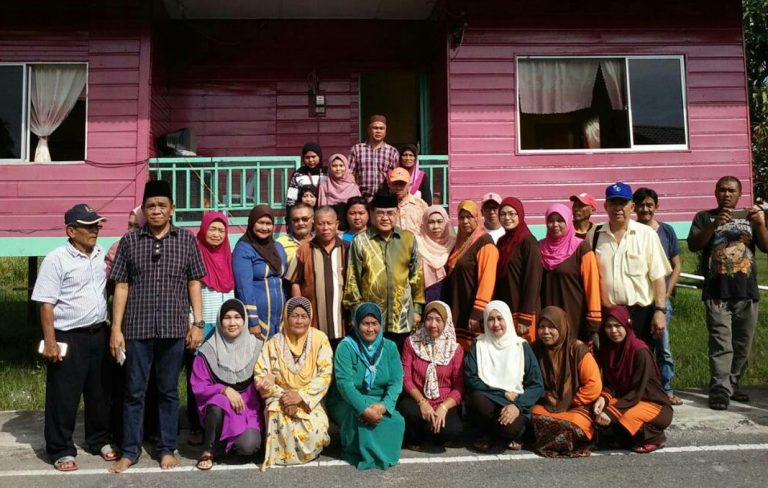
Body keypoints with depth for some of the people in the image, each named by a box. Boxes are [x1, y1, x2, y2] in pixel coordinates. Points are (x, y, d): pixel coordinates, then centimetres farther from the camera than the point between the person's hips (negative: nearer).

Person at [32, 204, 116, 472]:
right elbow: (46, 303, -12)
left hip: (98, 334, 6)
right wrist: (50, 342, -16)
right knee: (63, 397, 4)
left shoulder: (102, 254, 6)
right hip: (68, 337, -6)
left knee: (100, 392, 15)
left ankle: (99, 440, 31)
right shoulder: (56, 259, -12)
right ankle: (61, 450, 17)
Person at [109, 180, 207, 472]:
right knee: (134, 391, 7)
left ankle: (167, 449, 21)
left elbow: (194, 283, 6)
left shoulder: (187, 240, 4)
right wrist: (116, 329, -1)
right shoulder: (129, 241, 4)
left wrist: (197, 323, -1)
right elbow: (121, 286, 4)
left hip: (174, 328, 0)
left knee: (168, 391, 10)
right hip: (137, 328, 0)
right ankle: (130, 450, 20)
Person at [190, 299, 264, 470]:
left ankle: (227, 440, 10)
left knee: (248, 446, -27)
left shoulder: (257, 347, -2)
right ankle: (208, 450, -11)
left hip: (250, 410, 0)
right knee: (218, 402, -36)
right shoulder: (209, 350, -4)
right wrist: (224, 389, -18)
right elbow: (198, 387, -4)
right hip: (219, 408, 0)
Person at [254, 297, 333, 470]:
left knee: (316, 432, -27)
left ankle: (307, 451, 8)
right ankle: (284, 453, 1)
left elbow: (325, 375, -9)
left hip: (310, 401, 0)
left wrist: (301, 395, -20)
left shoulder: (319, 339, -4)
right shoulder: (274, 343, -1)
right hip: (280, 400, 0)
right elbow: (260, 375, -5)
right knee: (283, 428, -31)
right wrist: (282, 397, -19)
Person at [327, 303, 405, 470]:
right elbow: (344, 382, -23)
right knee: (358, 415, -35)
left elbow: (396, 381, -9)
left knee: (397, 421, -25)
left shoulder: (389, 347, 0)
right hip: (348, 403, -3)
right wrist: (364, 409, -36)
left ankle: (384, 453, 2)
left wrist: (384, 405, -28)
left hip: (379, 402, 3)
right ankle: (363, 454, -11)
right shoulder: (346, 346, -12)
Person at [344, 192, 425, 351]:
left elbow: (417, 276, 9)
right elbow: (352, 280, 1)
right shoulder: (360, 241, -3)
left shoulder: (408, 239, 4)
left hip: (402, 320, 2)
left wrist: (417, 309, 7)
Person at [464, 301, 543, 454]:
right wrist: (503, 393, -12)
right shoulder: (479, 345, 4)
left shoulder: (521, 346, 3)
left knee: (509, 428, -33)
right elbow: (470, 379, -6)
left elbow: (536, 384, -2)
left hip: (514, 403, -1)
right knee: (478, 400, -34)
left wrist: (518, 405, -18)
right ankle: (486, 435, -2)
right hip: (486, 400, 1)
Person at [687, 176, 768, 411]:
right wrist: (714, 225, -22)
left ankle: (732, 385, 21)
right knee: (721, 345, -9)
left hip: (747, 292, 4)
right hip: (717, 293, -3)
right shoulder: (705, 217, 6)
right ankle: (720, 391, -9)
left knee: (742, 345, 9)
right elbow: (693, 245, -8)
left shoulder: (749, 217, 13)